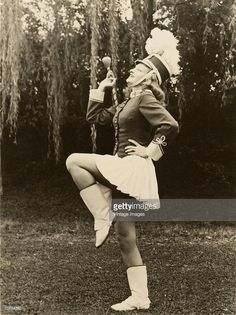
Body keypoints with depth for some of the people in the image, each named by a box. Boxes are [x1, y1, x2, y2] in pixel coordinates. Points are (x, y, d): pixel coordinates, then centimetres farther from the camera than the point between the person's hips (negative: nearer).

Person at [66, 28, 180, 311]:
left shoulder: (145, 98, -8)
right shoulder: (128, 103, 20)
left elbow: (171, 126, -23)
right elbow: (94, 117, 23)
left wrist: (150, 151, -14)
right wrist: (101, 88, 20)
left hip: (132, 168, -9)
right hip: (122, 171, 9)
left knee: (74, 161, -19)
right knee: (126, 239, 9)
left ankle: (103, 219, -13)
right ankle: (139, 299, 17)